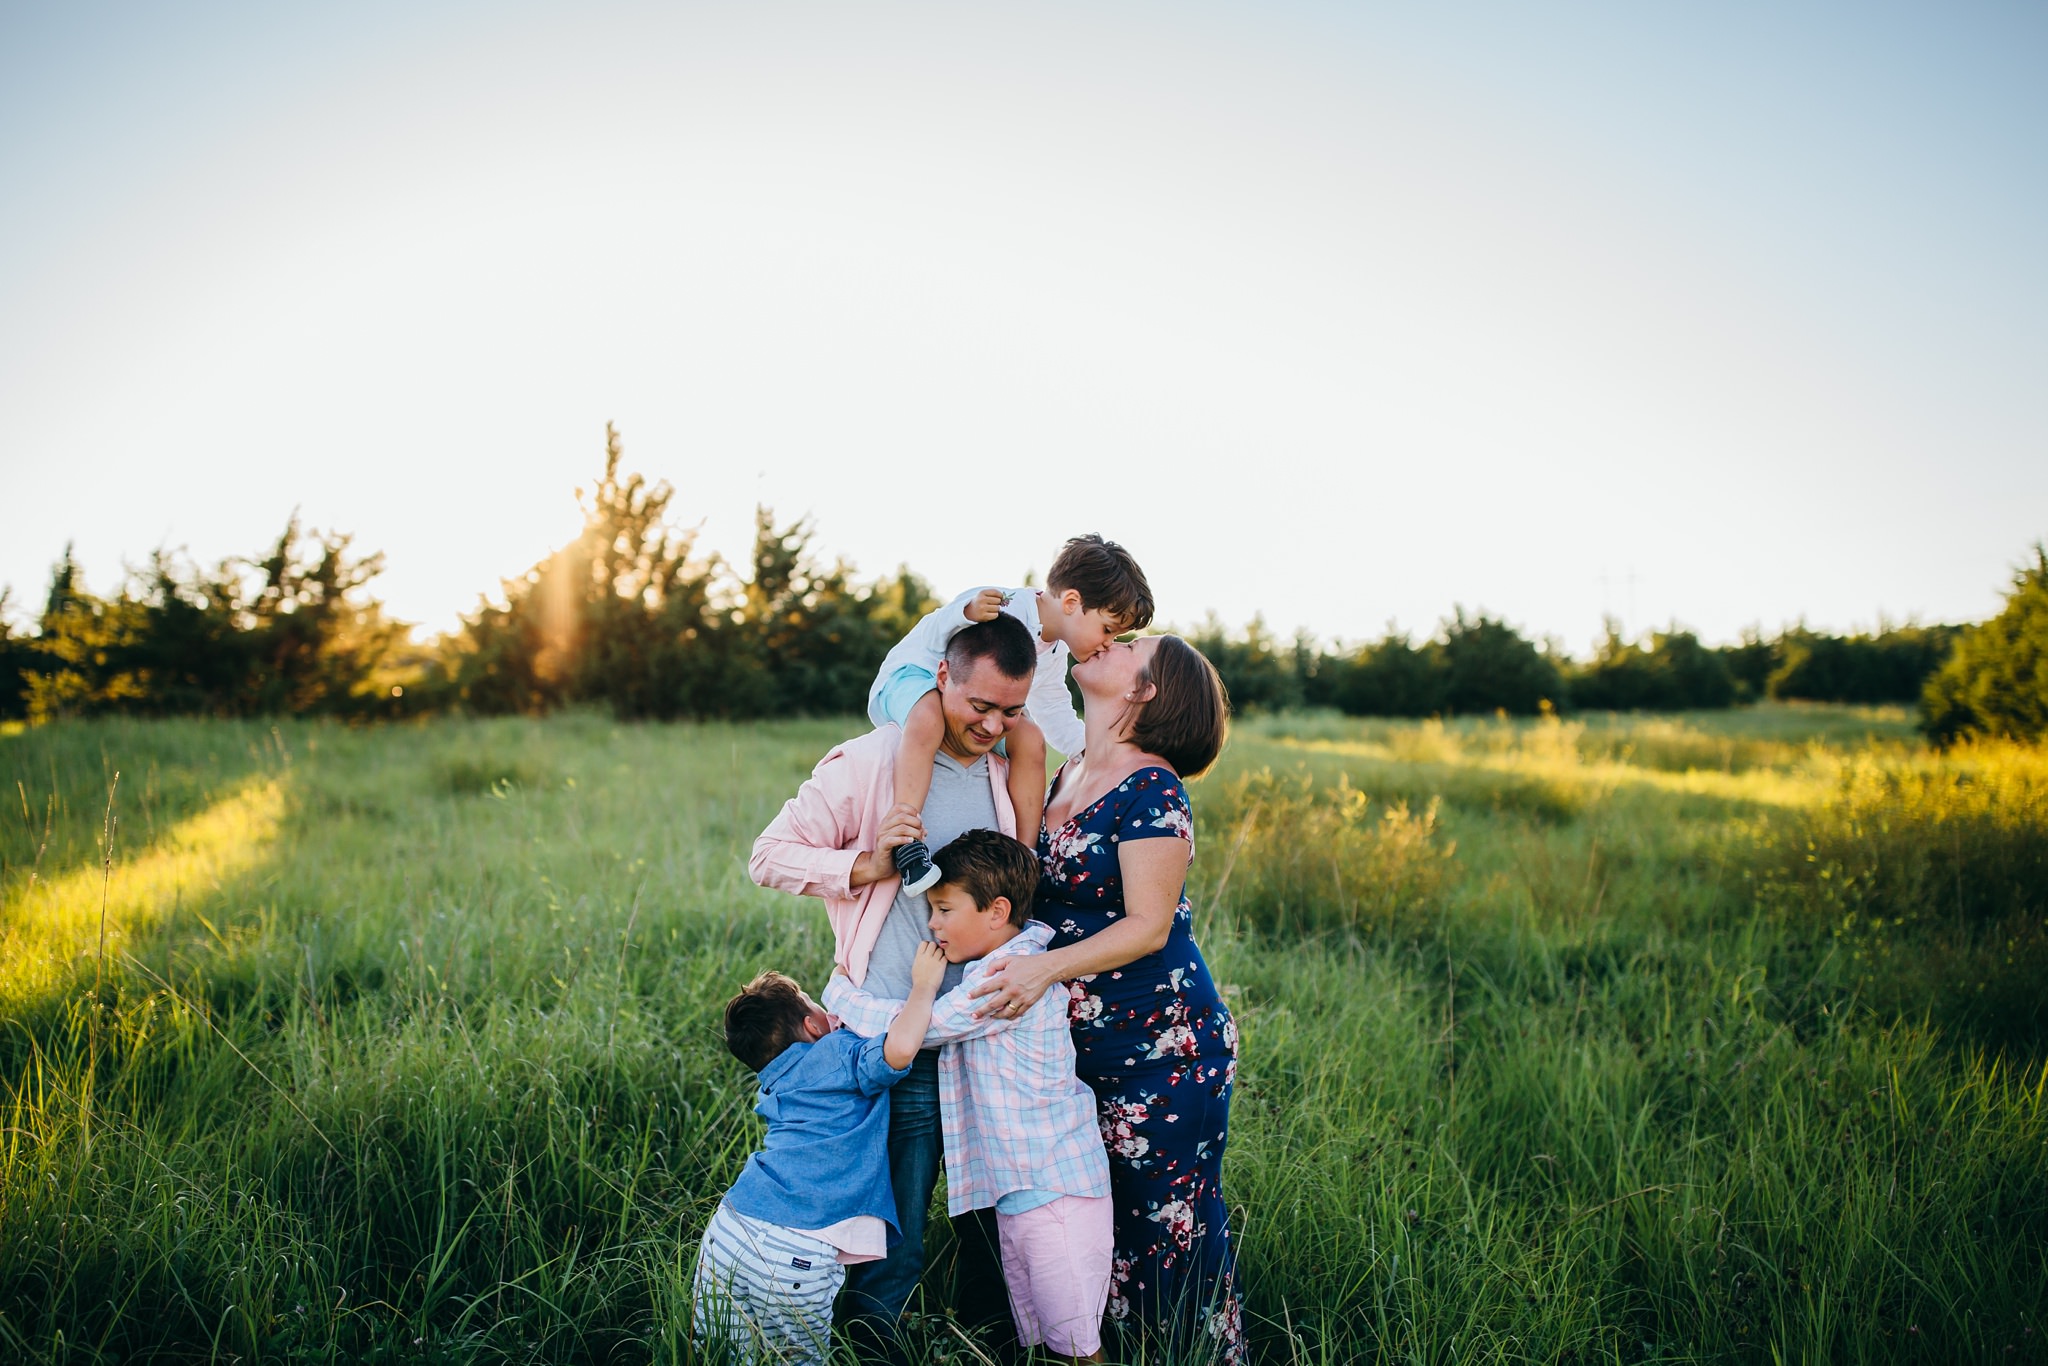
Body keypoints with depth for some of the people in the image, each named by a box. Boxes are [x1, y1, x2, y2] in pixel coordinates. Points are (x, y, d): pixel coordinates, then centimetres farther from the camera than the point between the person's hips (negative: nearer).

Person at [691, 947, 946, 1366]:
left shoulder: (774, 1085, 21)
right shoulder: (837, 1052, 0)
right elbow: (899, 1049, -19)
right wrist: (924, 985, -4)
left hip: (729, 1233, 6)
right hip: (799, 1253, -6)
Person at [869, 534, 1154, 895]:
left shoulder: (1054, 654, 5)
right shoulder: (1003, 608, -25)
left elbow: (1062, 728, 13)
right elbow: (932, 639, -26)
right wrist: (966, 613, -46)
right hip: (911, 676, -8)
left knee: (1030, 737, -16)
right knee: (928, 717, -42)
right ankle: (906, 841, -46)